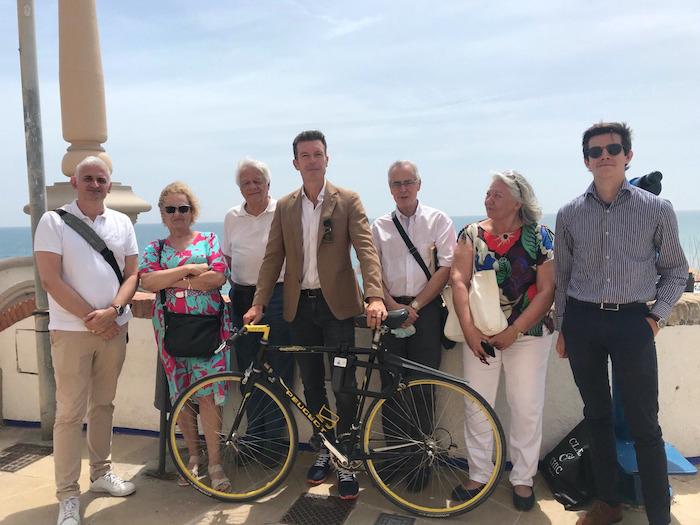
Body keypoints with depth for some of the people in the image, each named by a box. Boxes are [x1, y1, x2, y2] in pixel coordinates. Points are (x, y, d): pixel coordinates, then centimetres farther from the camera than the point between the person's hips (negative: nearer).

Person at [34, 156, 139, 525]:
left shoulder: (122, 223, 8)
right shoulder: (54, 221, -3)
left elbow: (131, 274, 5)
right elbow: (51, 279, -10)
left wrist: (112, 311, -11)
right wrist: (90, 318, -13)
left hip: (114, 328, 4)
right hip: (72, 330, -4)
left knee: (103, 405, 15)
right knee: (70, 413, 0)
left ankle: (101, 473, 30)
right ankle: (68, 495, 10)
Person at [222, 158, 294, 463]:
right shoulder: (232, 218, 11)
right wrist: (234, 287, 8)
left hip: (276, 296, -5)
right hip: (242, 298, 5)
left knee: (277, 371, 0)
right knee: (248, 369, 10)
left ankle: (275, 441, 12)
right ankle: (254, 437, 23)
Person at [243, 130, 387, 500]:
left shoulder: (348, 201, -1)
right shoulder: (285, 207, 9)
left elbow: (366, 249, -11)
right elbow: (273, 257, 6)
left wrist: (375, 296, -25)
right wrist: (258, 303, -4)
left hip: (336, 304, -3)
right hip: (299, 306, 4)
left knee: (345, 386, -2)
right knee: (311, 385, 13)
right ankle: (326, 449, 31)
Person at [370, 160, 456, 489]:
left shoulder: (438, 221, 6)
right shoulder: (380, 226, 12)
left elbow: (446, 268, -3)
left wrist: (415, 306, -10)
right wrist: (394, 306, -9)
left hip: (426, 309, -2)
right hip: (391, 309, 2)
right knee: (390, 383, 4)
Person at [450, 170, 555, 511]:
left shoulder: (540, 237, -4)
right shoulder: (472, 234, 2)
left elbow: (546, 291, -8)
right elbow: (459, 281, -6)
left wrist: (512, 332, -15)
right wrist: (469, 329, -17)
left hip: (527, 334, -2)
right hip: (479, 335, 2)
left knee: (526, 408, 6)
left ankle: (522, 479, 26)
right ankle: (478, 475, 24)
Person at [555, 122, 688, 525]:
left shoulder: (657, 209, -1)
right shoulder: (570, 214, 3)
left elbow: (676, 269, 8)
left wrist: (657, 315, -1)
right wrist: (563, 328, 10)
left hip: (632, 322, -2)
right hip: (582, 322, 3)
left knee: (645, 425, 0)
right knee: (597, 416, 14)